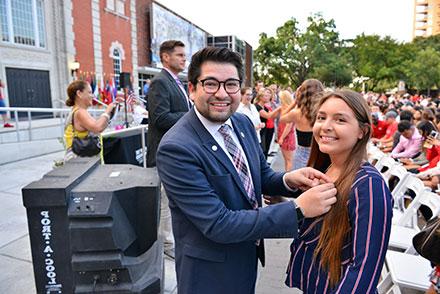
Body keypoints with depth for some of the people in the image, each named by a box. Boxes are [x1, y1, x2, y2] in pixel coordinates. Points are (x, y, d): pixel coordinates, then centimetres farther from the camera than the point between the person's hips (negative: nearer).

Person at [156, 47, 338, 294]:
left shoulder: (243, 123, -6)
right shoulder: (176, 148, -28)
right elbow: (219, 225, -28)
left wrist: (288, 180, -16)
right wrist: (298, 209, -31)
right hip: (210, 273, -6)